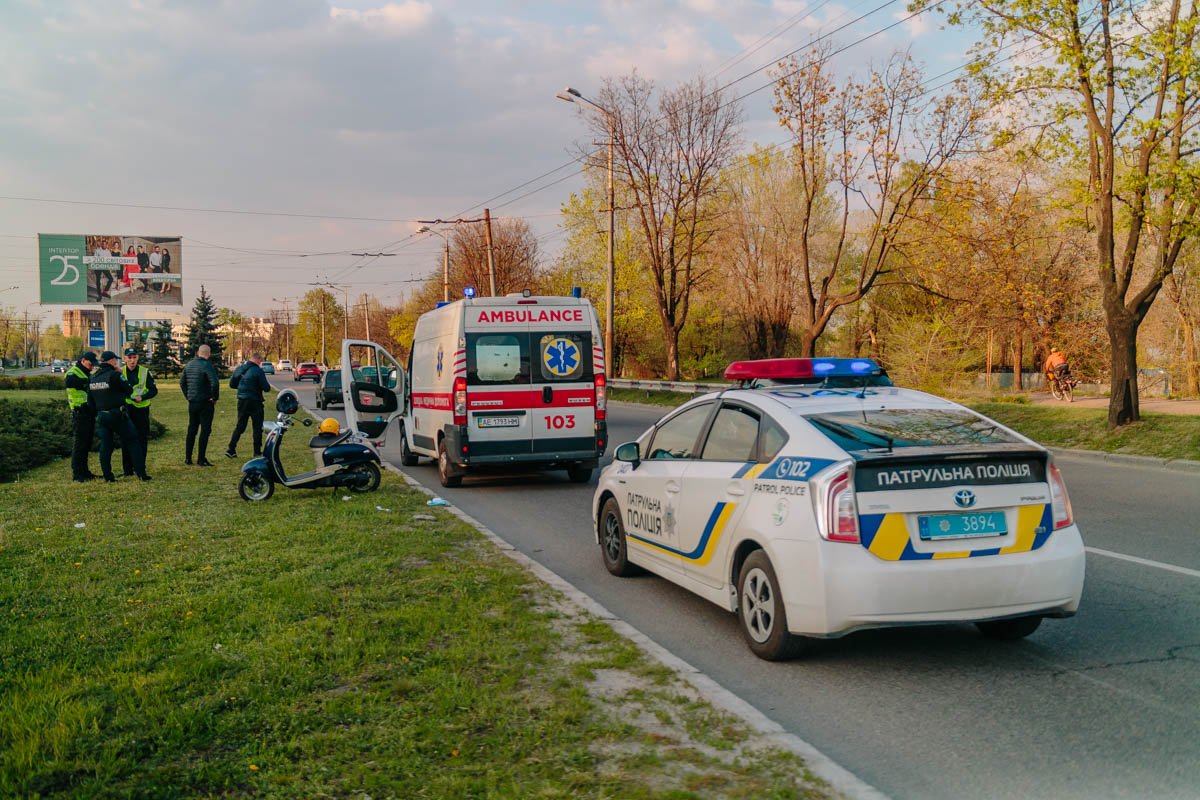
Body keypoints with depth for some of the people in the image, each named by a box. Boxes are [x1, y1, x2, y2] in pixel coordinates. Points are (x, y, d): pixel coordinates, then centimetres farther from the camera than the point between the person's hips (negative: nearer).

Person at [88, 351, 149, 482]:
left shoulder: (93, 378, 9)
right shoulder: (114, 375, -13)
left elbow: (90, 399, 14)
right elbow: (129, 391, -8)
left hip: (101, 416, 6)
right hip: (117, 415, -6)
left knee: (105, 445, 9)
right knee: (132, 442, 2)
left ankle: (108, 476, 8)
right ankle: (141, 473, -1)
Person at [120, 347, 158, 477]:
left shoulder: (145, 372, 1)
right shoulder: (120, 372, 5)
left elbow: (154, 391, -1)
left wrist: (142, 397, -17)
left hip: (141, 409, -1)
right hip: (125, 409, 1)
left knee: (142, 439, 3)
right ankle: (127, 470, 11)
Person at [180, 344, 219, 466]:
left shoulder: (189, 364, 8)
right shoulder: (207, 365, -16)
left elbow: (182, 382, 16)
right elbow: (215, 383, -27)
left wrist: (188, 395, 18)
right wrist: (214, 398, -14)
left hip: (192, 403, 7)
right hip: (205, 403, -7)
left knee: (191, 429, 15)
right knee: (205, 430, 0)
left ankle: (187, 457, 19)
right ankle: (201, 459, 0)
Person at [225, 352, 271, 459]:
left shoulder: (239, 369, 5)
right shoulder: (258, 371, -14)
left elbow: (232, 384, 11)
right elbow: (266, 388, -14)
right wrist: (267, 386, 7)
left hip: (241, 401, 5)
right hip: (255, 402, -5)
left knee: (239, 426, 12)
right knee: (257, 428, 6)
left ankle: (230, 449, 4)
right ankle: (257, 452, 9)